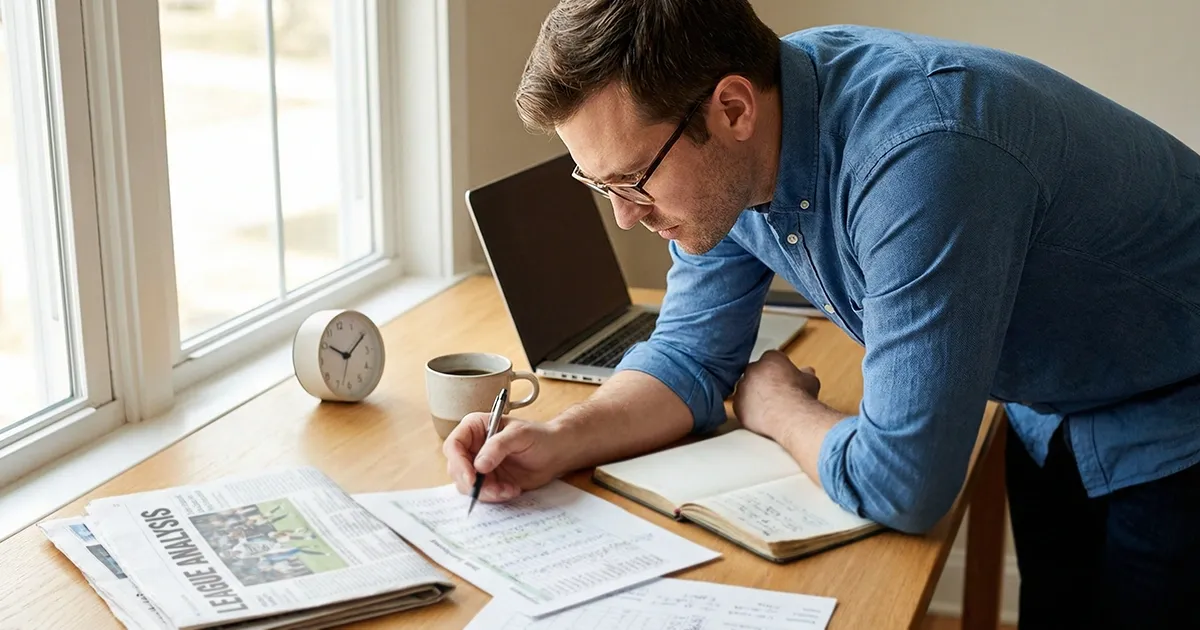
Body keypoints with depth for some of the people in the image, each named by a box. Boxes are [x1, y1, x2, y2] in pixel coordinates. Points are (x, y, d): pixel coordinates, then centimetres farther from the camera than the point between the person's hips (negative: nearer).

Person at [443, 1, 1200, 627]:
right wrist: (559, 441, -20)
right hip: (1047, 414, 7)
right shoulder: (720, 159, -15)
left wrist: (775, 406, -16)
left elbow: (900, 484, -36)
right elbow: (692, 356, -2)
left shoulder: (916, 155, -41)